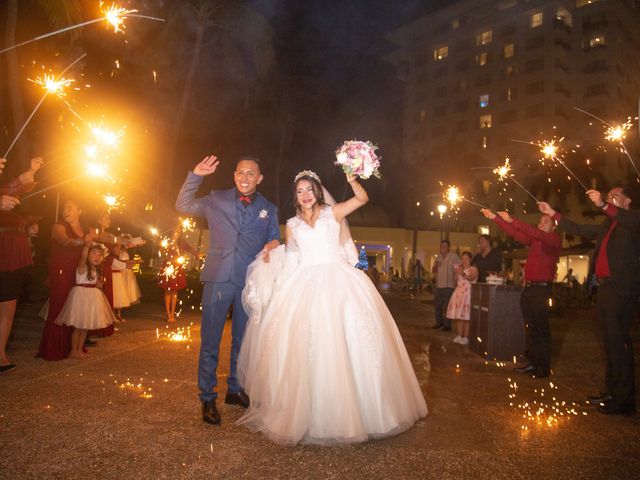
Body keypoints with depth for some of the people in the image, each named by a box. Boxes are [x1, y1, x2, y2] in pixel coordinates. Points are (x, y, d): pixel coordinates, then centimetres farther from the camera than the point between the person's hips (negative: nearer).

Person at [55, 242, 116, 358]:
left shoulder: (96, 270, 10)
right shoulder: (82, 267, -13)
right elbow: (82, 258, -36)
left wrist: (98, 284, 2)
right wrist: (86, 246, -53)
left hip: (92, 296, 8)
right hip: (81, 295, -8)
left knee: (86, 326, 14)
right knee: (78, 326, 0)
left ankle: (80, 349, 25)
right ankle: (73, 351, 12)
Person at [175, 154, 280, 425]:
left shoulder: (269, 209, 12)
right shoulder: (217, 200, 7)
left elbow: (275, 238, 15)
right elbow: (183, 206, 7)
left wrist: (273, 245, -10)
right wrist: (195, 176, -3)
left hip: (250, 282, 2)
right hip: (218, 279, -2)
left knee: (242, 340, 14)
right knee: (210, 341, 1)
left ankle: (235, 390, 31)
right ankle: (207, 398, 15)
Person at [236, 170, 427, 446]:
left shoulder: (333, 213, 12)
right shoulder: (292, 225, 18)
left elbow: (362, 198, -2)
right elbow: (289, 260, 15)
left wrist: (352, 180, -17)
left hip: (338, 282, -1)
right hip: (305, 286, 2)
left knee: (347, 341, -6)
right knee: (304, 347, -5)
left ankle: (348, 411, 7)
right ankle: (305, 413, 7)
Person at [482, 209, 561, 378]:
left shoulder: (555, 240, -2)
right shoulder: (534, 240, 17)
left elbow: (535, 233, -18)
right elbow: (515, 234, 14)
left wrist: (511, 220, -21)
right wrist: (495, 218, 7)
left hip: (542, 289, -6)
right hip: (528, 288, 6)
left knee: (541, 328, -3)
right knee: (531, 328, 9)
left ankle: (544, 367, 4)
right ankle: (533, 362, 16)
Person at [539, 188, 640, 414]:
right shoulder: (607, 225, 20)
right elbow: (580, 230, 26)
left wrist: (603, 205, -37)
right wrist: (553, 214, 24)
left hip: (621, 289, -8)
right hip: (604, 288, 8)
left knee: (619, 342, -8)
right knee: (610, 343, 12)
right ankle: (612, 391, 20)